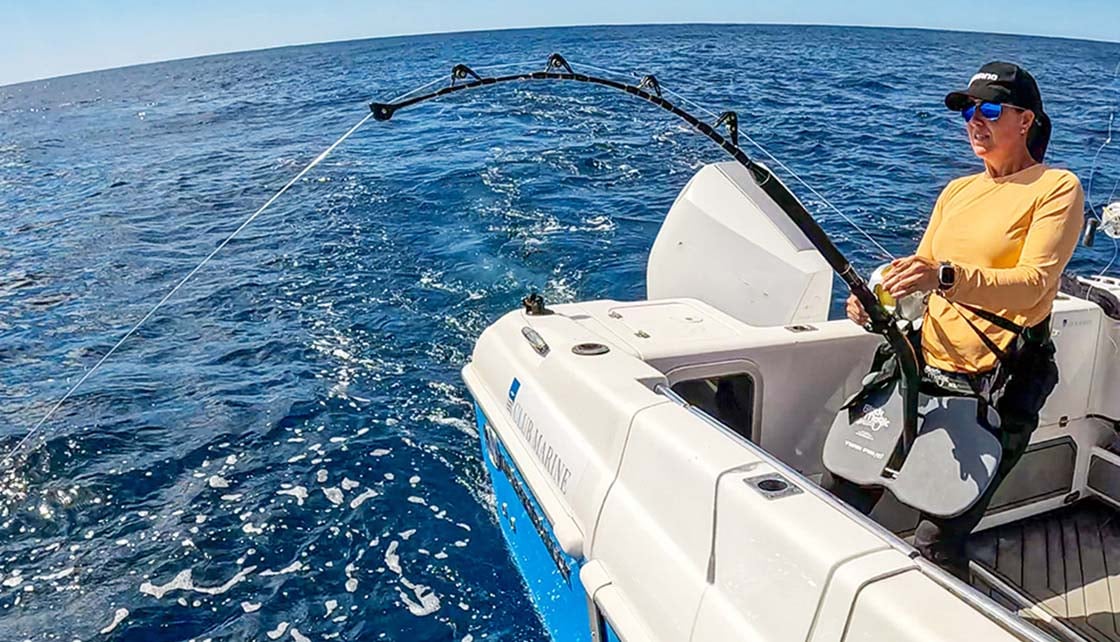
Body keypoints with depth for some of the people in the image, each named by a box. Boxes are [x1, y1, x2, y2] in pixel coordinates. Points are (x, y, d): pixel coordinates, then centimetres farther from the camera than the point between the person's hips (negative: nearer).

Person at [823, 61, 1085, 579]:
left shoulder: (1057, 187, -3)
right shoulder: (957, 190, 15)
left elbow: (1034, 283, -17)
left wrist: (947, 276, -33)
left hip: (996, 385, -6)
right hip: (923, 367, 6)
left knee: (937, 541, -6)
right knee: (837, 493, 3)